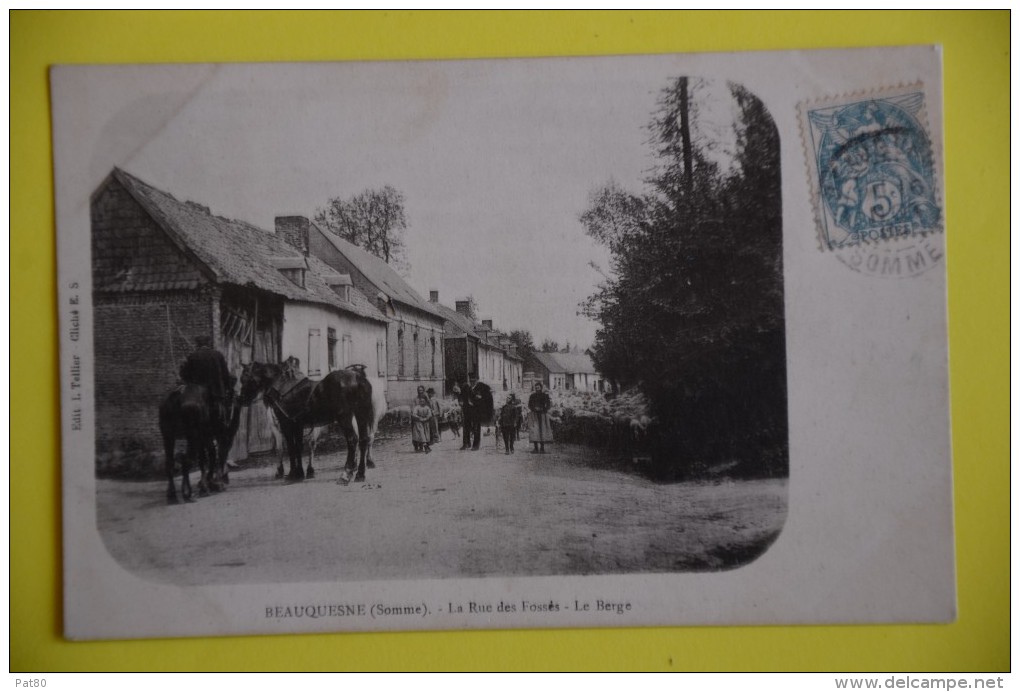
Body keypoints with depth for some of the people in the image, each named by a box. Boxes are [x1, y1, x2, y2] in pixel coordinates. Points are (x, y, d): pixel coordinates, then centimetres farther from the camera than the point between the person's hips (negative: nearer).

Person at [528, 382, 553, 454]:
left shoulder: (545, 395, 4)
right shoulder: (532, 396, 8)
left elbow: (548, 405, 1)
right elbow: (529, 405, 8)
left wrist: (542, 409, -14)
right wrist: (534, 408, -11)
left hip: (543, 415, -1)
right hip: (534, 415, 1)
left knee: (543, 430, -5)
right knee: (534, 431, -8)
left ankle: (542, 448, 0)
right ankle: (536, 448, -6)